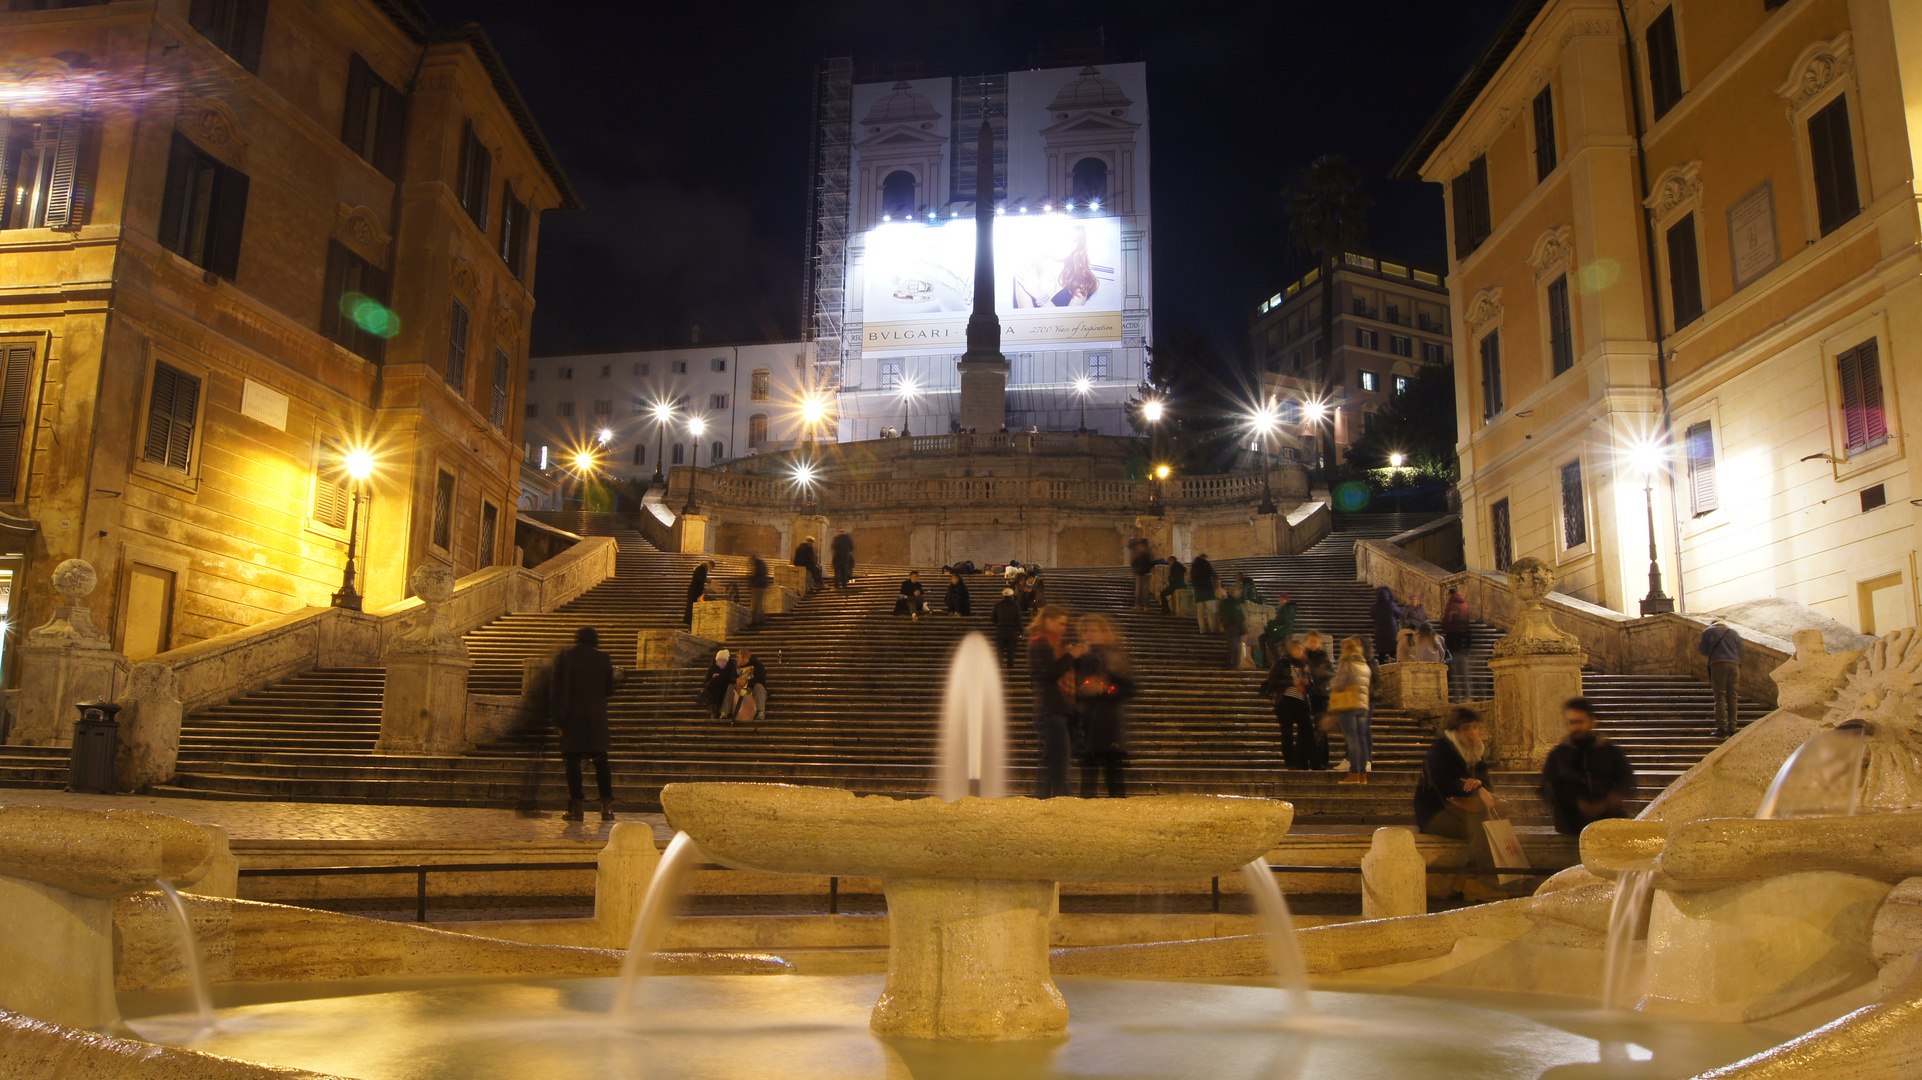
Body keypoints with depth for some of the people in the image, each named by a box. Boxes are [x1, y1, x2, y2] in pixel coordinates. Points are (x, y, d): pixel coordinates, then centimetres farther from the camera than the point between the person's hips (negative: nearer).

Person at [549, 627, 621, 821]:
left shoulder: (564, 656, 0)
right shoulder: (603, 659, 0)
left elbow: (555, 688, -2)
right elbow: (609, 690, 7)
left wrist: (557, 715, 3)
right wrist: (615, 677, 28)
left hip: (571, 716, -1)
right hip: (596, 716, 1)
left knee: (573, 761, 3)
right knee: (600, 760, 6)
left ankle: (577, 806, 0)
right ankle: (607, 807, 3)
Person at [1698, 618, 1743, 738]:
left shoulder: (1708, 632, 11)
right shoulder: (1733, 632, 21)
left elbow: (1704, 651, 9)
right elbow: (1740, 651, 19)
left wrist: (1698, 646, 29)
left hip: (1718, 665, -4)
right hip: (1734, 665, 4)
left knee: (1720, 697, -5)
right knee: (1732, 698, 5)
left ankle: (1722, 728, -11)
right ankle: (1732, 728, 3)